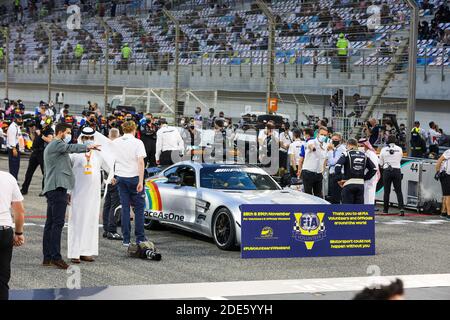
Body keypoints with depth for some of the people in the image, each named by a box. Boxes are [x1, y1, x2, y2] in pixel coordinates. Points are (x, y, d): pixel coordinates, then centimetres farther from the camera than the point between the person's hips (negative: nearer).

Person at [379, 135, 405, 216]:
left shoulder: (384, 150, -3)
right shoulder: (399, 149, -1)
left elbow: (381, 163, 3)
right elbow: (400, 159, 12)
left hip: (387, 171, -1)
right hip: (397, 170, 1)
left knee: (386, 191, 7)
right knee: (398, 191, 3)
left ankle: (386, 209, 10)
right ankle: (401, 208, -11)